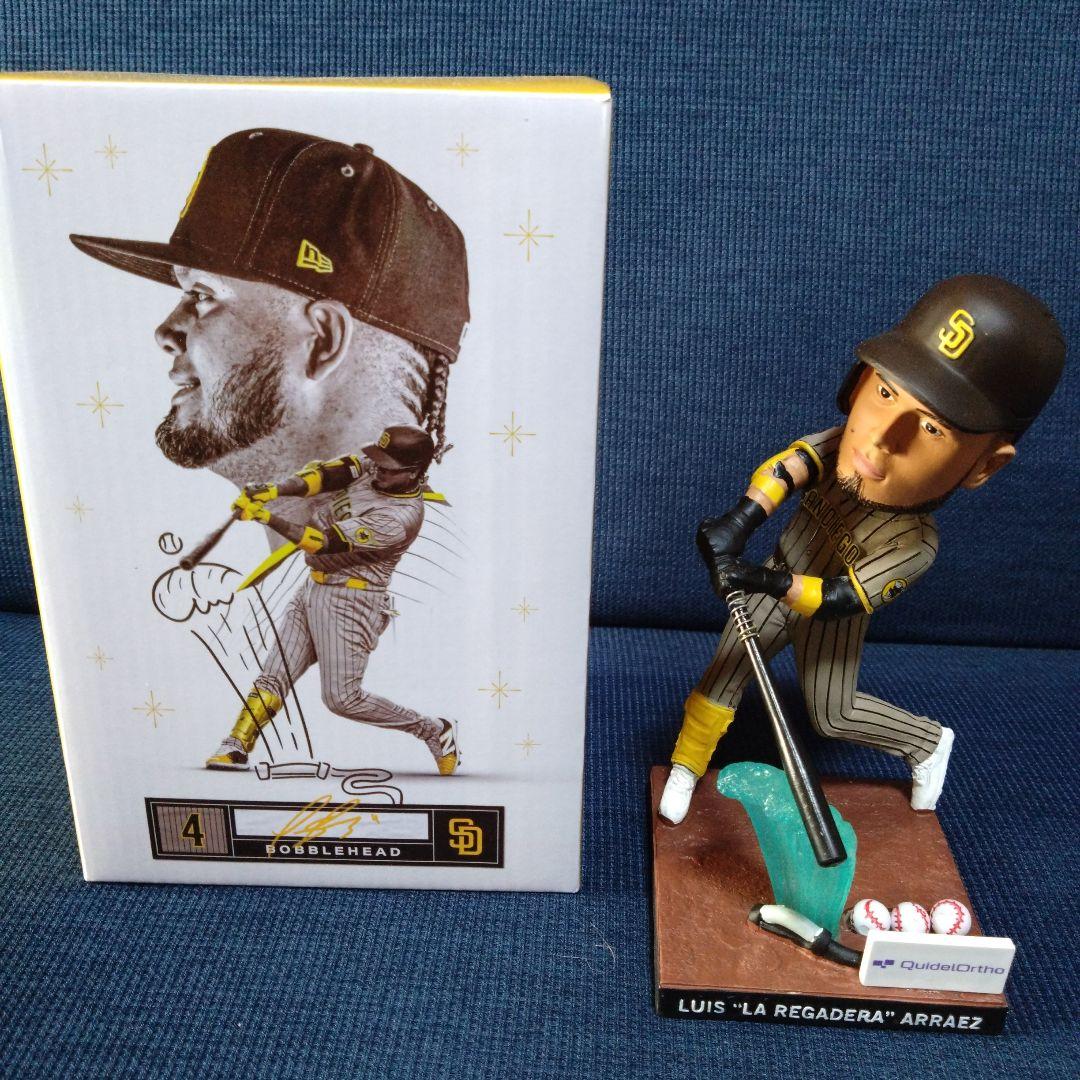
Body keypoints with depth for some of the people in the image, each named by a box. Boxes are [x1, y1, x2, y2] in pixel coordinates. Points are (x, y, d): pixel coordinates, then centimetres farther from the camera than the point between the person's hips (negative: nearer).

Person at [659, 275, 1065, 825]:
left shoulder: (912, 544, -33)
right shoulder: (848, 446, -26)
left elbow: (840, 598, -32)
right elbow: (788, 466, -33)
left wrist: (767, 582, -44)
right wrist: (737, 523, -47)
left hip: (829, 614, -3)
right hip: (778, 583, 3)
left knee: (832, 716, 10)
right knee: (726, 669, 3)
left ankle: (928, 741, 37)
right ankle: (686, 767, 23)